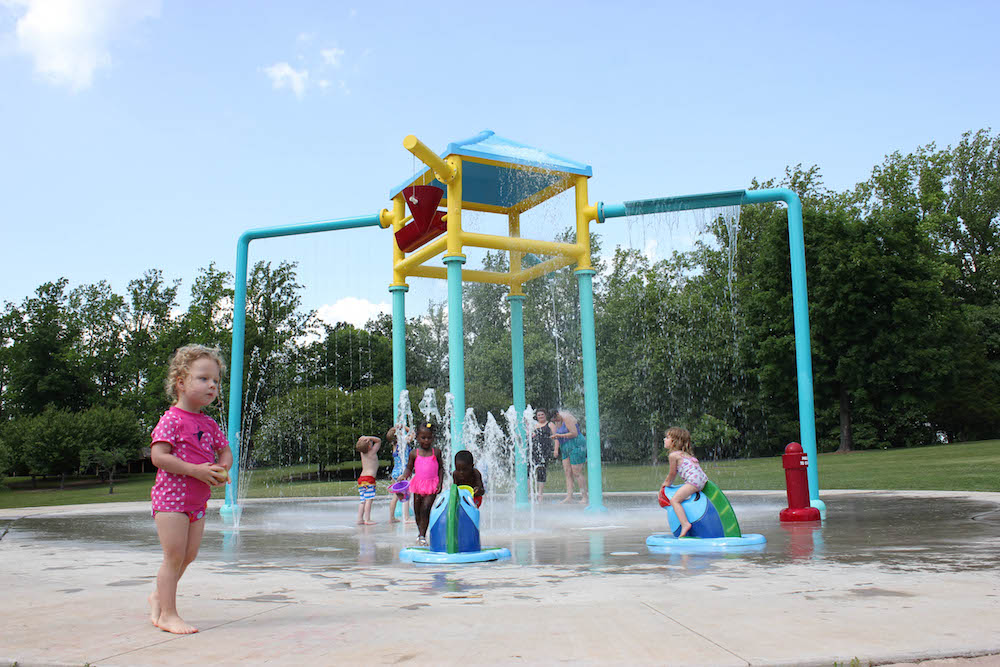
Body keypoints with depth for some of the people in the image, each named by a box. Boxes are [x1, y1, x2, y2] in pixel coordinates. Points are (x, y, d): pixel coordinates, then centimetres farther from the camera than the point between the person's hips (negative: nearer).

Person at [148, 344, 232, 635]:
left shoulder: (210, 424, 11)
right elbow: (158, 456, -20)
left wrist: (221, 468, -5)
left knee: (189, 556, 12)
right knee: (174, 556, -5)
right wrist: (194, 470, -24)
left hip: (198, 501, 7)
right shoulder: (171, 419, -11)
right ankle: (168, 614, 6)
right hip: (171, 497, -7)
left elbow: (225, 452, 18)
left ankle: (159, 596, 33)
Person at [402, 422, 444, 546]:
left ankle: (423, 536, -7)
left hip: (432, 485, -2)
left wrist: (440, 483, -2)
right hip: (418, 484, 2)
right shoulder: (414, 453, 4)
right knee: (417, 511, 10)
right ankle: (420, 532, 31)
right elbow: (409, 468, 11)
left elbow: (441, 468, 7)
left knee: (425, 509, -13)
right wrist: (404, 477, -8)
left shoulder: (436, 452, 3)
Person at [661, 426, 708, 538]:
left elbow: (672, 473, 7)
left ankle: (685, 524, -29)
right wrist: (668, 481, 37)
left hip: (693, 480, -11)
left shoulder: (673, 455, -2)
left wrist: (666, 483, 24)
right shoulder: (684, 453, 25)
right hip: (703, 479, 11)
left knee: (674, 500, -15)